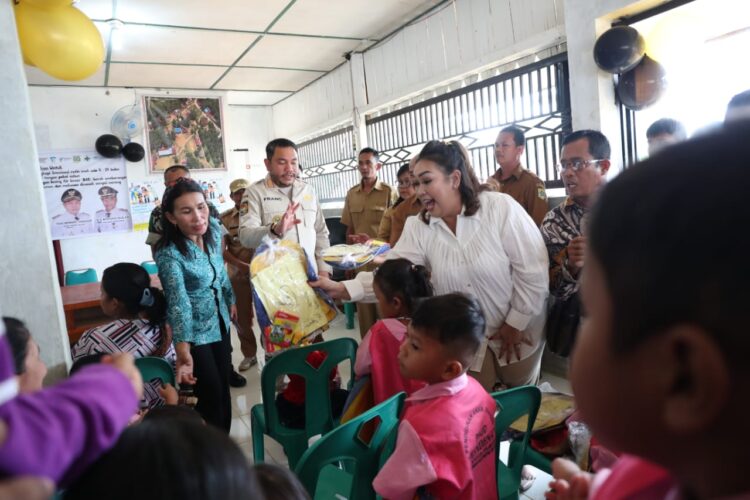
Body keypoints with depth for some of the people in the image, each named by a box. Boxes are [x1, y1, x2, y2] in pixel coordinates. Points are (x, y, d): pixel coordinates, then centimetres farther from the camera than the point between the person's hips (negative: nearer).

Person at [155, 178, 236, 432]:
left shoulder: (213, 228, -10)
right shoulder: (169, 254, -29)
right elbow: (179, 302, -40)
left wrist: (230, 299, 16)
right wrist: (183, 351, -51)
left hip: (219, 320, 6)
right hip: (194, 330, -6)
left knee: (224, 385, 16)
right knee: (211, 392, 1)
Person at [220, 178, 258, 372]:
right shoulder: (224, 219, 1)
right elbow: (222, 250, -2)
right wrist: (241, 265, -15)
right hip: (238, 275, 1)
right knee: (242, 317, 10)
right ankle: (249, 354, 27)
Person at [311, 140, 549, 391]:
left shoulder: (500, 208, -20)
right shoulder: (418, 227, -8)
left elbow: (533, 271, -18)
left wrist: (516, 323, -14)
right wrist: (343, 289, -28)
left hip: (518, 331, -2)